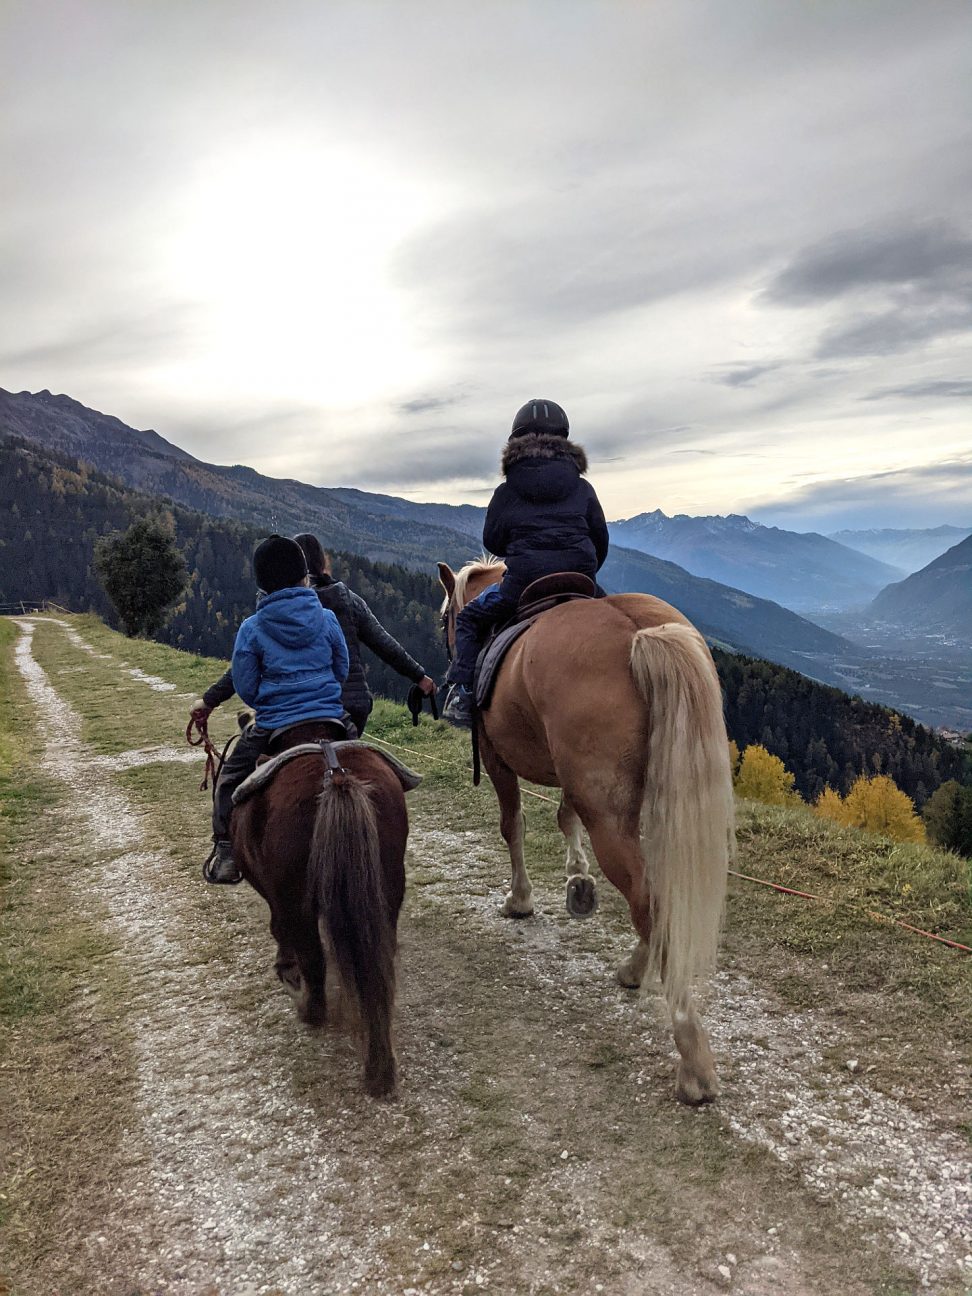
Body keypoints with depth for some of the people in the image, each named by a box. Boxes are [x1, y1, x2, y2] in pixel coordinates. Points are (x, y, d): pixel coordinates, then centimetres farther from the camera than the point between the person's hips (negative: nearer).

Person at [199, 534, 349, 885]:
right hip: (329, 721, 2)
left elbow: (245, 688, 0)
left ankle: (225, 854, 17)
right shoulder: (327, 619, -1)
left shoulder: (251, 628, -5)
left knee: (229, 781, 21)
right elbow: (342, 671, 11)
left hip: (273, 726, -1)